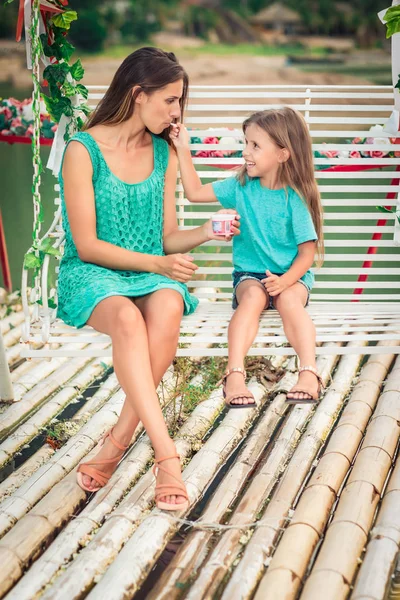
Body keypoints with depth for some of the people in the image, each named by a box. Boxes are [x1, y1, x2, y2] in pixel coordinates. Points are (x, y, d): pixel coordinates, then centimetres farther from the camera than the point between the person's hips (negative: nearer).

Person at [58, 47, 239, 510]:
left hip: (153, 274, 4)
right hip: (90, 276, -4)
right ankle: (166, 456, -42)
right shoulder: (83, 150, -7)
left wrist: (205, 233, -6)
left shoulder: (164, 153, 11)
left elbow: (166, 237, 14)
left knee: (167, 308, -33)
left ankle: (116, 443, -26)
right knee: (126, 318, -38)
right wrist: (155, 263, -17)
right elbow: (86, 245, -9)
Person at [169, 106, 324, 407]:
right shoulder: (241, 187, 4)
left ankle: (309, 373, -45)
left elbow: (307, 252, -9)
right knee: (253, 297, -30)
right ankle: (235, 374, -45)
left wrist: (285, 280, -25)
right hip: (250, 273, 2)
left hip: (291, 274, -2)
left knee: (290, 300, -33)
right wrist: (183, 149, 5)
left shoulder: (294, 198, -9)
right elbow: (195, 192, 10)